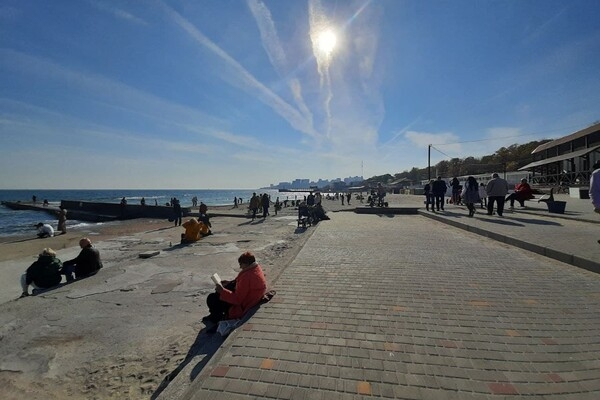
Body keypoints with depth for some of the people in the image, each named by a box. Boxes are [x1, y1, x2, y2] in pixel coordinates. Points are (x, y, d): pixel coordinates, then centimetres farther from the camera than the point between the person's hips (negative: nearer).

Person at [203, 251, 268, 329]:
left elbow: (237, 300, -28)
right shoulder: (257, 268, -4)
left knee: (212, 299, -4)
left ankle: (216, 319, 21)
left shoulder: (248, 277, -34)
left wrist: (222, 291, -22)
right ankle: (214, 315, 33)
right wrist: (230, 282, 6)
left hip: (241, 307, -10)